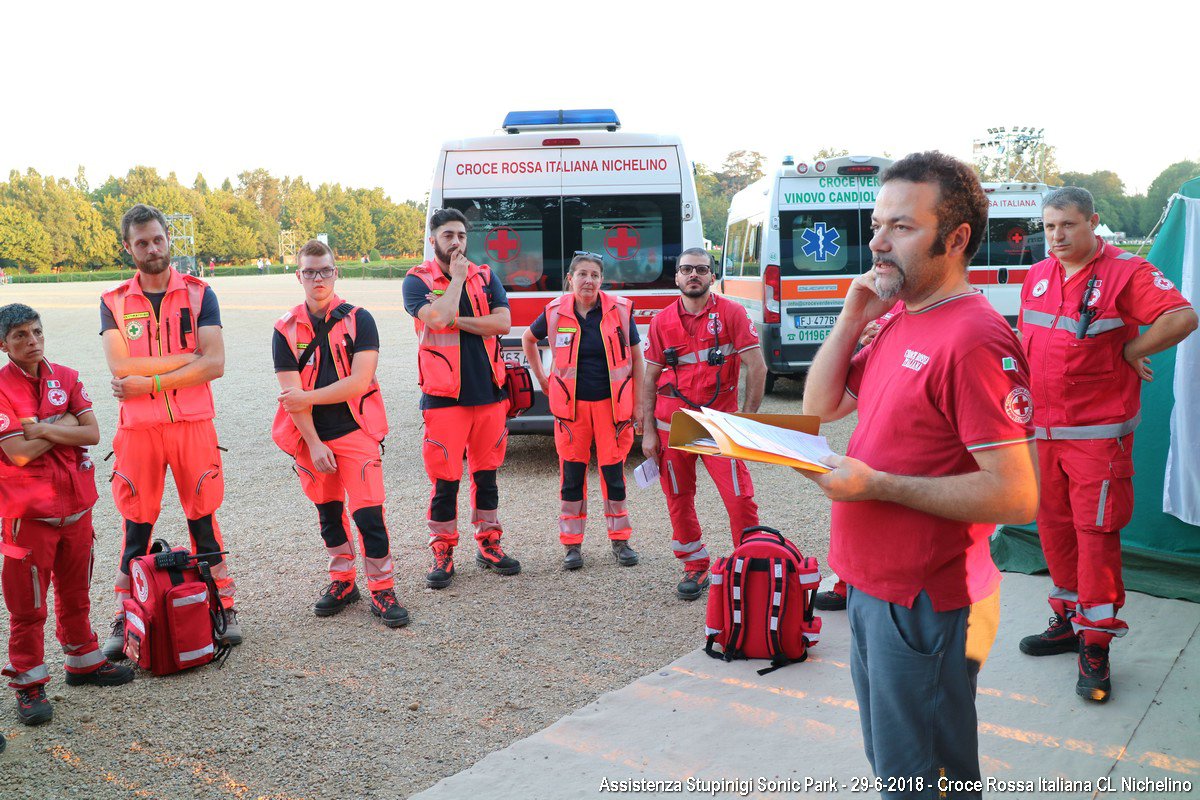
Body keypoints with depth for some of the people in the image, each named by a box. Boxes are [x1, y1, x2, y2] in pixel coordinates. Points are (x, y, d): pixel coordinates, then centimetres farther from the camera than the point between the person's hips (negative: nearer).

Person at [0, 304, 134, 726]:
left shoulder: (66, 378, 5)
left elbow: (92, 433, -2)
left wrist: (43, 429, -13)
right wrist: (64, 425, -8)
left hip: (76, 503, 5)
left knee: (75, 592, 18)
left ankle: (83, 661, 34)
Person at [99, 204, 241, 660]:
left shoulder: (198, 294, 2)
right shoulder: (113, 303, 5)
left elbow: (215, 364, -9)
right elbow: (120, 367, -10)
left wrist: (149, 381, -13)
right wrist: (185, 358, -13)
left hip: (193, 423, -1)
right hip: (137, 429, 1)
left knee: (203, 519, 6)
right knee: (136, 526, 6)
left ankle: (224, 610, 17)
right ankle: (124, 622, 17)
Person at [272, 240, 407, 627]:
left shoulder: (358, 320, -4)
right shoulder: (286, 329, 1)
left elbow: (359, 382, -14)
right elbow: (292, 394, -5)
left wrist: (308, 397, -11)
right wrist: (314, 445, -12)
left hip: (356, 431, -3)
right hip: (311, 437, 3)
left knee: (368, 512, -8)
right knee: (328, 512, 14)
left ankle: (382, 589, 3)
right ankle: (342, 582, 28)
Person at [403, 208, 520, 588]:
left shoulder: (485, 276, 9)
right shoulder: (417, 280, -1)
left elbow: (503, 323, -6)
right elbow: (436, 318, -20)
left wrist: (455, 321, -12)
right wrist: (457, 277, -8)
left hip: (488, 392, 4)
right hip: (444, 396, -3)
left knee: (486, 474, 13)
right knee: (445, 479, -1)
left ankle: (488, 545, 26)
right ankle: (443, 554, 13)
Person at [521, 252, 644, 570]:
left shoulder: (620, 310, -3)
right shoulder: (556, 312, 0)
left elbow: (636, 358, 3)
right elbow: (528, 339, 19)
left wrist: (638, 406, 0)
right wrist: (541, 378, 12)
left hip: (612, 403, 0)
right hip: (571, 405, 1)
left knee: (613, 471, 3)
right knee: (572, 474, 4)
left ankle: (620, 540, 18)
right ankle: (572, 544, 14)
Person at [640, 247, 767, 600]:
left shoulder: (731, 313, -3)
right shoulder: (662, 321, 5)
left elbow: (756, 367, -6)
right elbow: (649, 378, 8)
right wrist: (648, 431, 2)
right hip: (672, 422, 3)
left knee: (740, 498, -9)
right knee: (679, 500, 9)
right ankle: (695, 568, 25)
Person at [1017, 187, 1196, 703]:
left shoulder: (1125, 271, -9)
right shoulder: (1037, 278, 11)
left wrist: (1130, 351, -11)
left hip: (1098, 432, -6)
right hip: (1043, 429, 7)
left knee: (1096, 530, -4)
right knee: (1054, 525, 13)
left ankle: (1095, 645, 4)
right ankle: (1069, 621, 29)